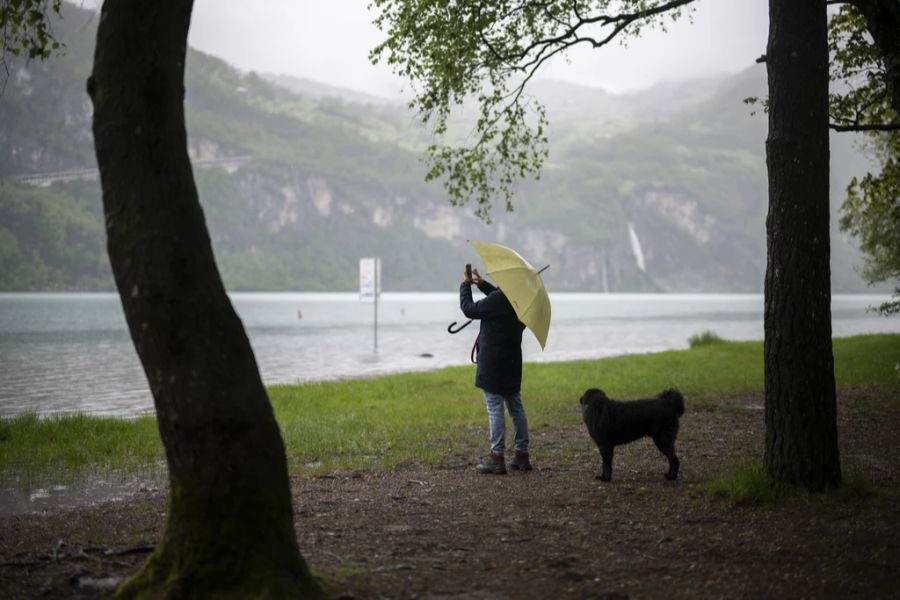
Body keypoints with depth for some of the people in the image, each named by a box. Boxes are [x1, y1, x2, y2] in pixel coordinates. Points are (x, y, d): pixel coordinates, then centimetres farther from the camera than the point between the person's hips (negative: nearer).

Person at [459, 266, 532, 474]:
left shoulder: (496, 301, -19)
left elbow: (469, 309, -9)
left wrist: (465, 285, 5)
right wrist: (482, 284, 24)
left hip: (493, 363, -8)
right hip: (512, 363, 8)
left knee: (495, 407, -5)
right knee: (515, 405, 13)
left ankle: (497, 457, -4)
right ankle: (522, 455, 17)